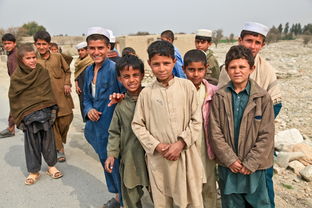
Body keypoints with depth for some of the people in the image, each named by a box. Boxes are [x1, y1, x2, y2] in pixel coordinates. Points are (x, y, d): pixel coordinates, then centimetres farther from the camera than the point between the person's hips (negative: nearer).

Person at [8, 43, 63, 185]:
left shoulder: (43, 72, 2)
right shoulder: (16, 77, -2)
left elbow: (50, 92, 7)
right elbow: (14, 98, 3)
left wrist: (52, 110, 4)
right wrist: (19, 117, 2)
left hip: (45, 113, 1)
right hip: (28, 116, -1)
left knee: (48, 140, 10)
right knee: (32, 143, 7)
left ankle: (51, 165, 27)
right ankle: (34, 171, 23)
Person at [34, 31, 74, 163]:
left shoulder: (58, 57, 6)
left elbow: (67, 71, 16)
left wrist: (67, 84, 1)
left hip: (62, 94, 1)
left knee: (67, 119, 3)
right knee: (52, 122, 0)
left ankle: (60, 141, 31)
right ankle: (59, 149, 13)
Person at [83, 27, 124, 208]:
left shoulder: (115, 68, -16)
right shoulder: (89, 70, 8)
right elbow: (87, 97, 15)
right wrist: (89, 110, -3)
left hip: (112, 127, -8)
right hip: (97, 126, 8)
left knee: (116, 163, 4)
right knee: (106, 161, 21)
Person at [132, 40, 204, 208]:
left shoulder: (187, 86, -3)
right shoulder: (146, 93, -1)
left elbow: (196, 120, -1)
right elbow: (137, 125, 3)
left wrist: (181, 143, -10)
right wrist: (157, 146, -7)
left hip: (186, 155, 0)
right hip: (158, 157, 1)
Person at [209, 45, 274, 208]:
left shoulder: (263, 97, -7)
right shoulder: (219, 96, -5)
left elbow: (266, 135, -7)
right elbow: (215, 132, -5)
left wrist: (251, 163, -11)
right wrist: (230, 159, -10)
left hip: (254, 167, -1)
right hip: (228, 166, 1)